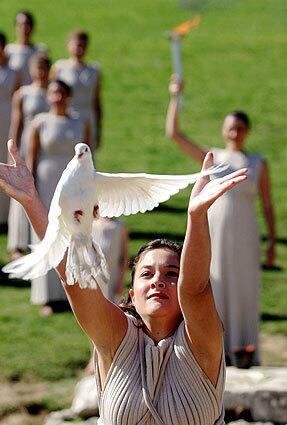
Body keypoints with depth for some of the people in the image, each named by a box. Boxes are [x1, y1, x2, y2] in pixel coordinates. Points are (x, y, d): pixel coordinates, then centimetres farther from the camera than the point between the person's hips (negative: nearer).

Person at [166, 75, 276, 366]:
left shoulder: (258, 165, 6)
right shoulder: (211, 159, 7)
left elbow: (267, 206, 7)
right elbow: (173, 133, 5)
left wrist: (272, 243, 1)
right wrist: (175, 97, 0)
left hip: (244, 236, -1)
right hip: (212, 232, 1)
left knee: (244, 289, -1)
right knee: (213, 287, 1)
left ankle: (244, 348, 6)